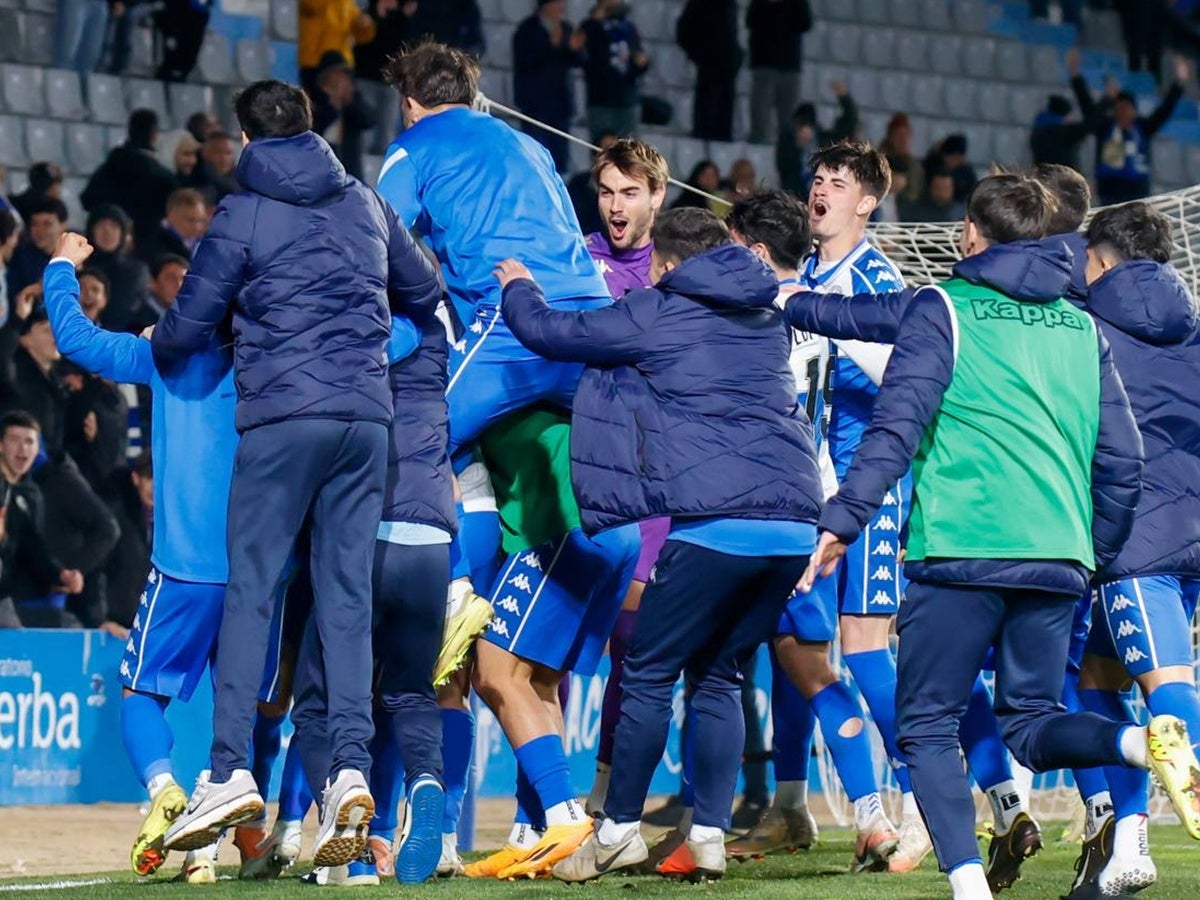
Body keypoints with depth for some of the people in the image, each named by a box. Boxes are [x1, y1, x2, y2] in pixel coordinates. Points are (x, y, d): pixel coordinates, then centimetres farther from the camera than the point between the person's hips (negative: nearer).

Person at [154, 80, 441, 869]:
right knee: (346, 594, 3)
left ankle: (232, 771, -10)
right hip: (367, 416, 4)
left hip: (282, 416, -4)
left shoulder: (243, 216, 1)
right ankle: (349, 768, -9)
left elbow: (185, 329, 2)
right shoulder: (366, 205, 15)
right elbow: (426, 296, 26)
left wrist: (159, 351, 24)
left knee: (251, 588, -2)